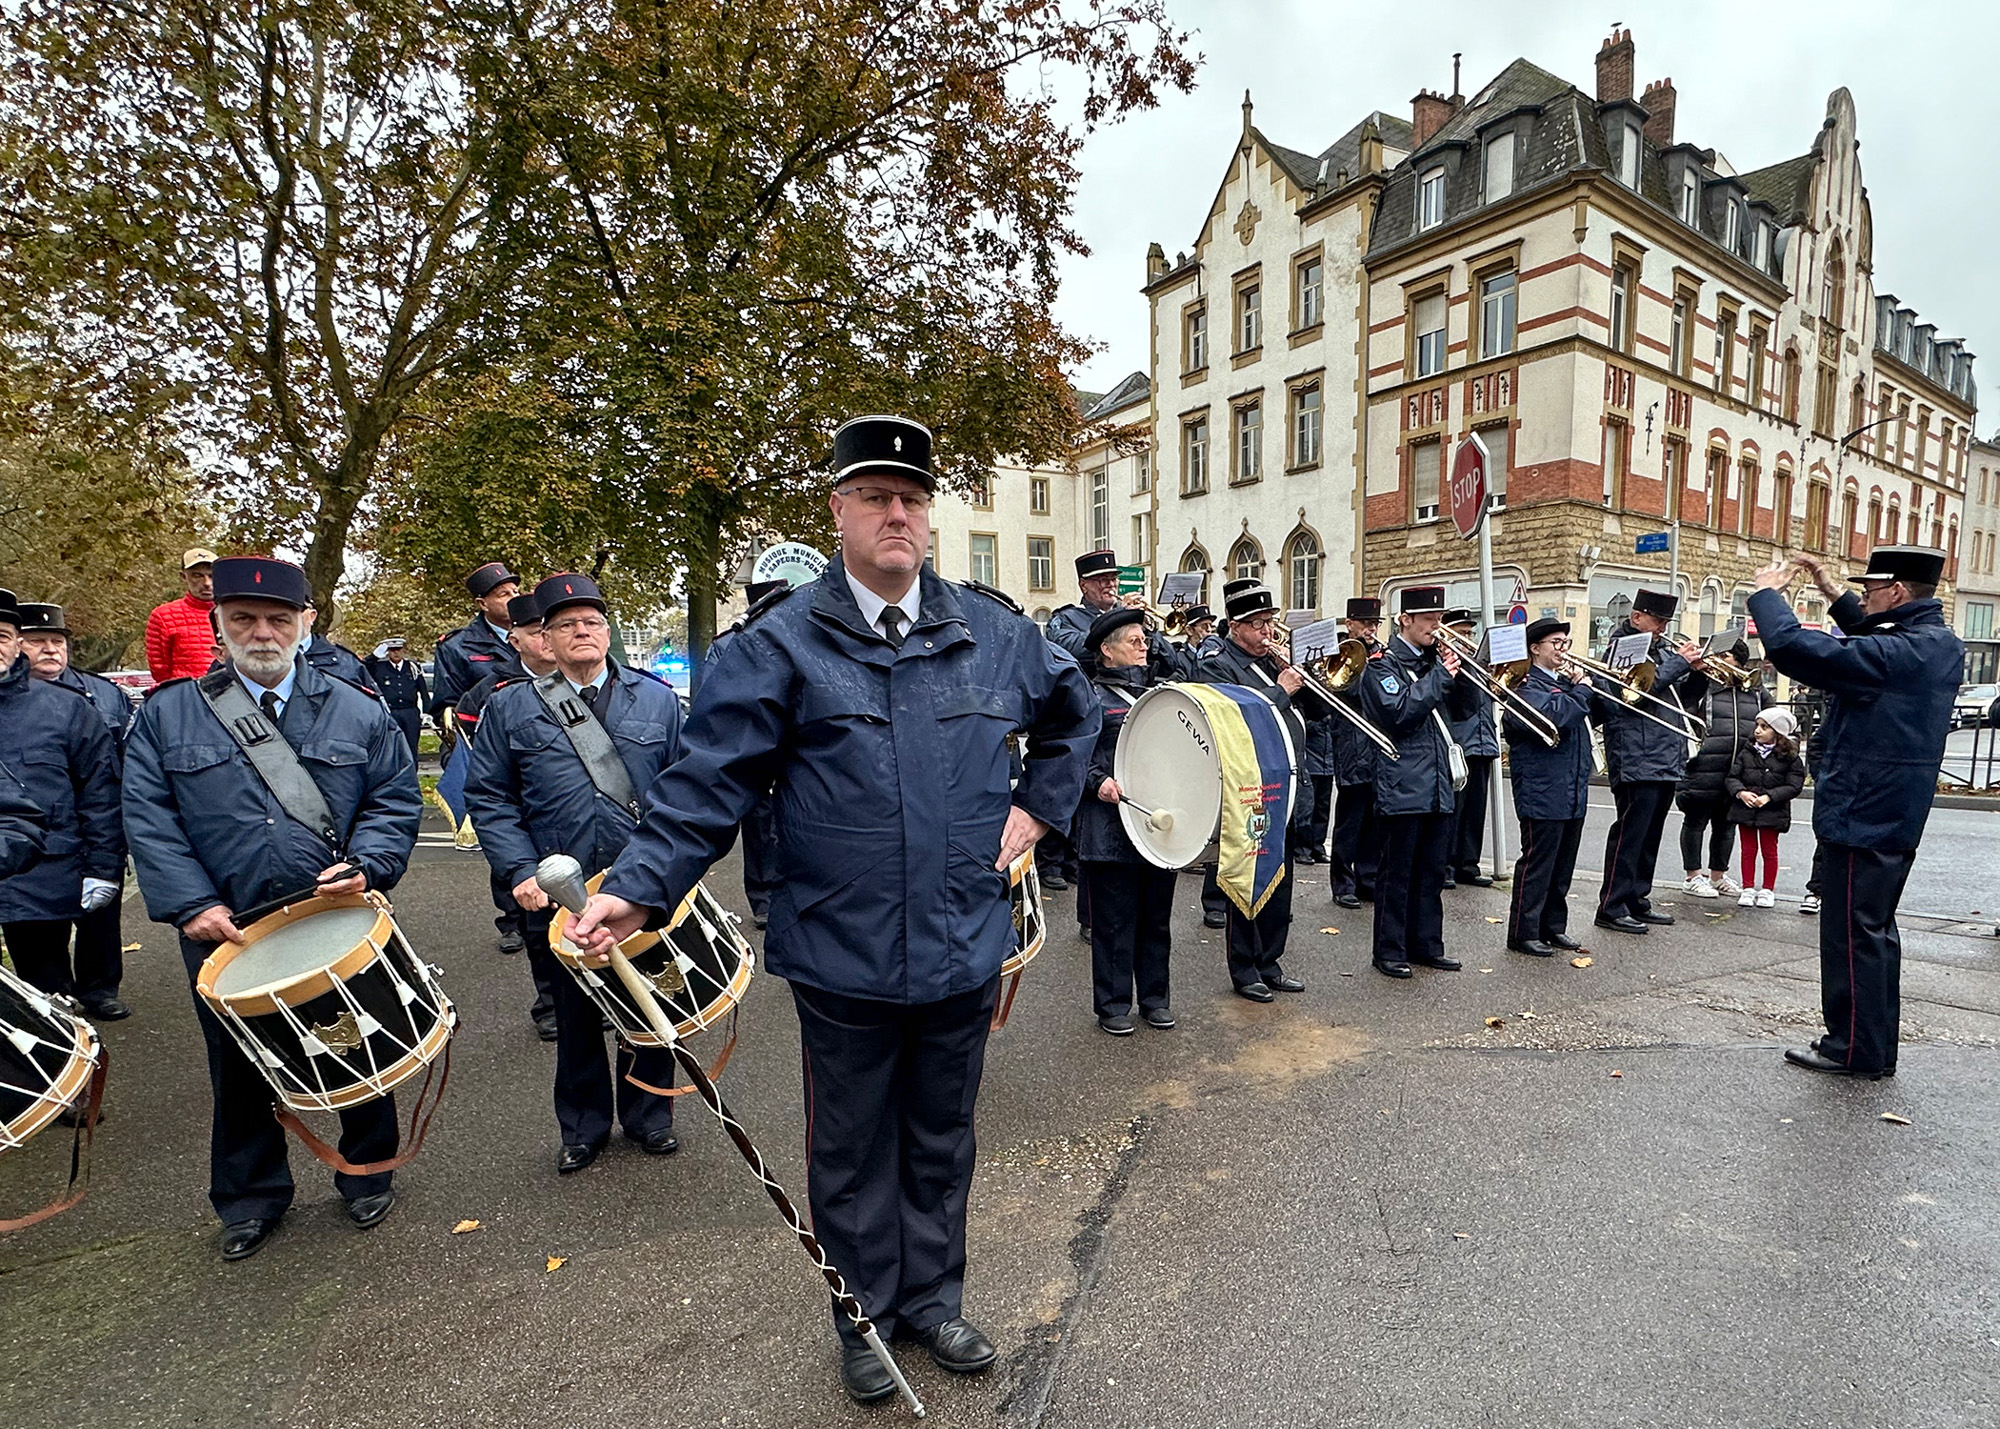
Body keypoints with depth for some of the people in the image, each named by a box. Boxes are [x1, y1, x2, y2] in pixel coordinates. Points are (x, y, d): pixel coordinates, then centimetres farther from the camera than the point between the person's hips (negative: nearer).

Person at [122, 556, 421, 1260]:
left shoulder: (359, 713, 2)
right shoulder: (166, 715, 2)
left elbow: (395, 800, 1)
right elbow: (148, 818, -2)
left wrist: (365, 865, -16)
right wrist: (191, 903, -12)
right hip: (224, 934, 1)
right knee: (239, 1070, 16)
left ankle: (366, 1175, 35)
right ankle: (249, 1197, 38)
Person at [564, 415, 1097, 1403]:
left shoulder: (994, 634, 2)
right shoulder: (782, 644, -9)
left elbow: (1075, 714, 17)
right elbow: (711, 779, -11)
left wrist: (1039, 806, 8)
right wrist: (638, 887, -20)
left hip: (964, 950, 3)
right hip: (842, 957, -3)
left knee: (941, 1140, 21)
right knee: (853, 1153, 17)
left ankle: (933, 1300, 44)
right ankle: (868, 1320, 41)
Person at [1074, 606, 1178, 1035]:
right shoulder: (1091, 697, -2)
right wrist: (1097, 781, -22)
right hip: (1111, 828, -5)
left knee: (1156, 916, 14)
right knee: (1115, 918, 3)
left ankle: (1156, 997, 28)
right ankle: (1113, 1004, 16)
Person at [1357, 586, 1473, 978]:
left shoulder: (1433, 660, 15)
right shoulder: (1382, 665, -6)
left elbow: (1462, 710, 12)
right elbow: (1399, 713, -20)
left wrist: (1456, 674, -4)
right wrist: (1441, 677, -16)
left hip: (1438, 784, 7)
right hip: (1402, 786, -7)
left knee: (1432, 870, 13)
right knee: (1396, 872, 0)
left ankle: (1426, 945, 25)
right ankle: (1390, 951, 10)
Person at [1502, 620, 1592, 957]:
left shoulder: (1564, 681, 17)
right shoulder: (1526, 686, -10)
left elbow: (1593, 715, 21)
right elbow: (1554, 715, -27)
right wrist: (1582, 689, -12)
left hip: (1573, 792, 9)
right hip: (1542, 793, -9)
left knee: (1562, 866, 15)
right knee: (1537, 864, -3)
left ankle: (1553, 926, 26)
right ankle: (1523, 932, 6)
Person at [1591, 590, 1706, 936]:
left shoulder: (1662, 650, 19)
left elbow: (1684, 696, 22)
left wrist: (1699, 671, 4)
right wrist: (1679, 663, -15)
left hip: (1666, 761, 9)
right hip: (1636, 761, -9)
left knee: (1650, 836, 13)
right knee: (1629, 833, -7)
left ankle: (1637, 901, 22)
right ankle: (1612, 907, -2)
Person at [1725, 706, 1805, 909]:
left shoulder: (1790, 758, -4)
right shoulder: (1745, 752, 2)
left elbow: (1794, 786, -9)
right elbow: (1731, 776, 1)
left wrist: (1769, 796, -20)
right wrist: (1741, 792, -17)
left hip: (1773, 812, -2)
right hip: (1745, 808, 2)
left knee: (1769, 850, 10)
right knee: (1748, 849, 9)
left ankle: (1767, 890, 22)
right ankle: (1748, 888, 17)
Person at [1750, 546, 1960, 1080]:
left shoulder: (1893, 653, -22)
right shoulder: (1943, 644, 7)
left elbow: (1792, 648, -27)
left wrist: (1766, 593, -11)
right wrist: (1834, 592, 18)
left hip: (1859, 816, -10)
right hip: (1898, 817, 10)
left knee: (1852, 934, 1)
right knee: (1876, 930, 18)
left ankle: (1854, 1049, 11)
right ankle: (1878, 1046, 28)